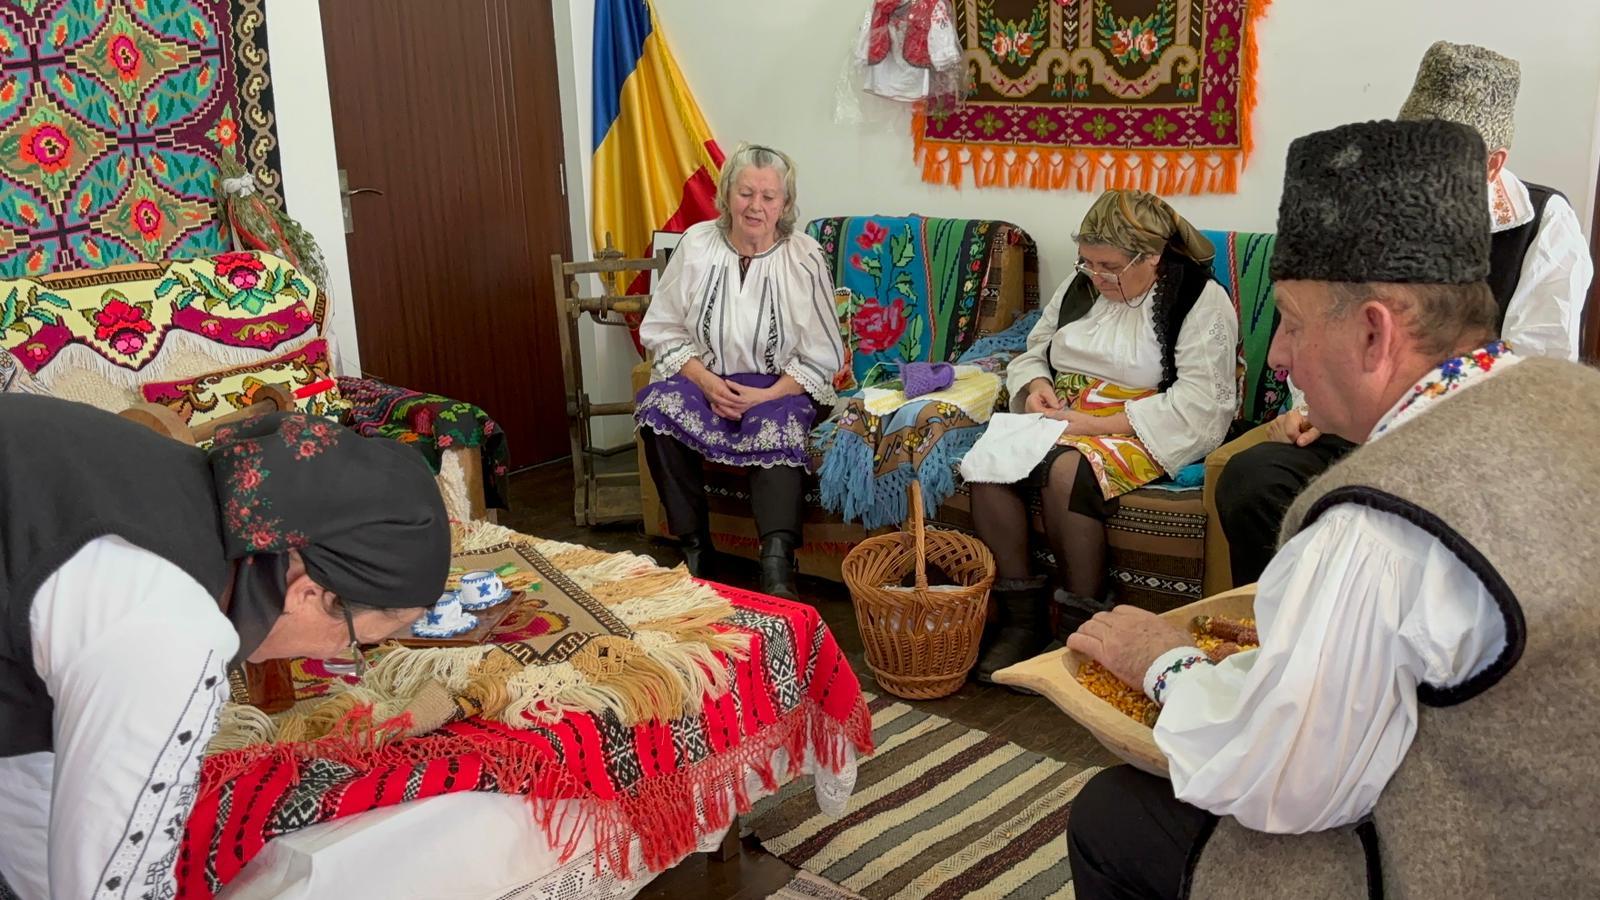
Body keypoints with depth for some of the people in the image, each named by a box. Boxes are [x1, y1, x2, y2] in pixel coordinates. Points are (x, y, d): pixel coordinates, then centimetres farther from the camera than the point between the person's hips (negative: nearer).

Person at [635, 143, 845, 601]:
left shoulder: (803, 258, -8)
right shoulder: (697, 245, -4)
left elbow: (821, 358, -5)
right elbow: (663, 330, 1)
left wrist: (763, 396, -19)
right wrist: (707, 382, -15)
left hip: (778, 387, -2)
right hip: (703, 376, 2)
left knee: (780, 426, -34)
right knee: (658, 406, -27)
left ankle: (777, 569, -32)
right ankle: (694, 550, -17)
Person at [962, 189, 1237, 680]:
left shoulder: (1202, 299, -5)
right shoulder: (1080, 286, 15)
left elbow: (1198, 404, -15)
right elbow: (1033, 353, 25)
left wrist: (1096, 423, -20)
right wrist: (1036, 385, -1)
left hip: (1139, 432, -6)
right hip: (1061, 417, 6)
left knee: (1066, 469, -36)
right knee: (989, 456, -25)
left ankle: (1081, 625, -19)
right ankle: (1021, 617, -18)